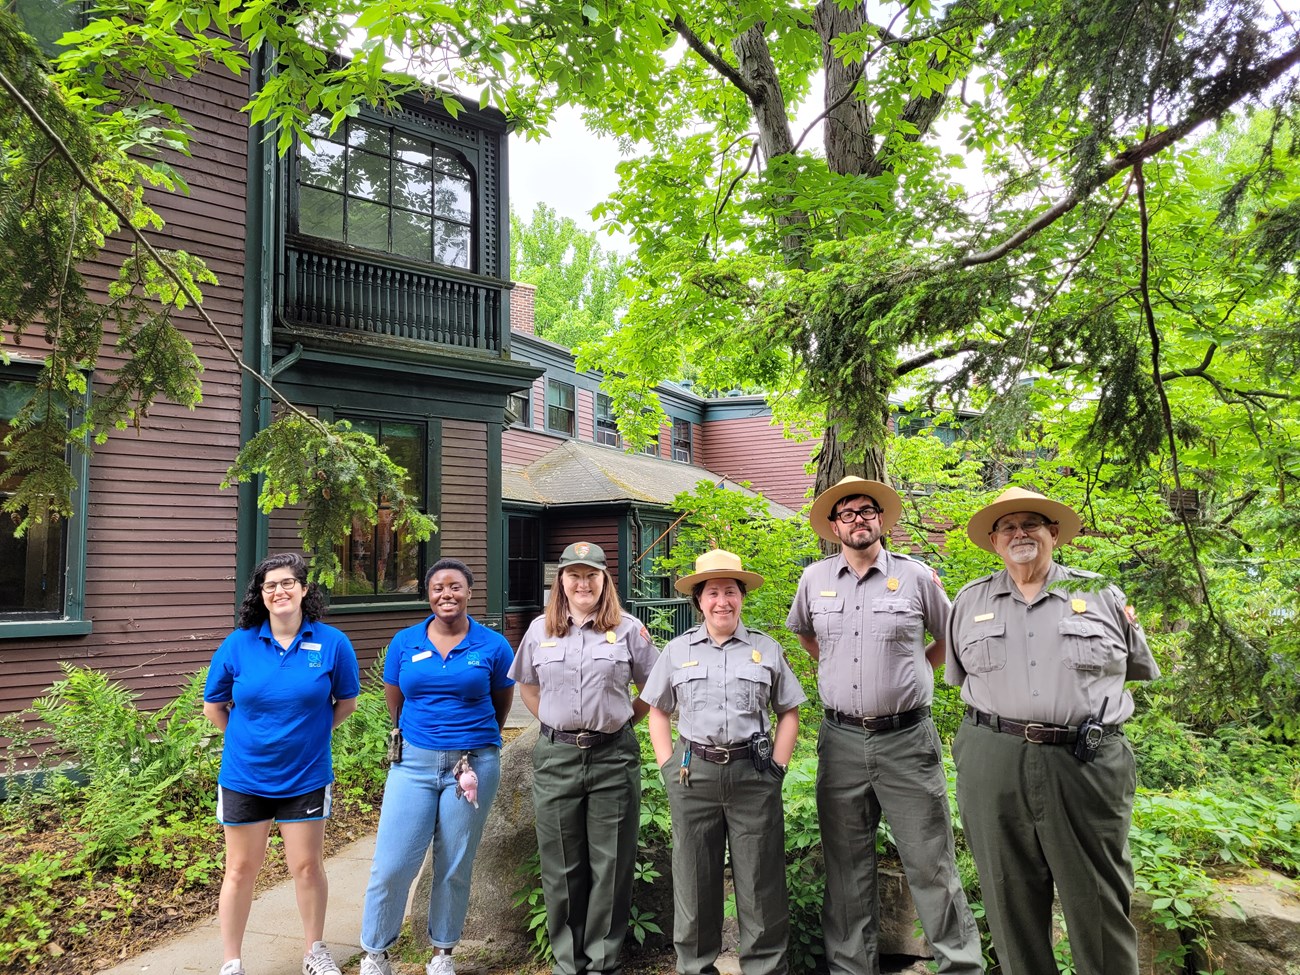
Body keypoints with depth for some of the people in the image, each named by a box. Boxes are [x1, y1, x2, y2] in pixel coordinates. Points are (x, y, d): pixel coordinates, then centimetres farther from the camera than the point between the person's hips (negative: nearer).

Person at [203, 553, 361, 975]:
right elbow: (213, 706, 4)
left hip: (306, 777, 0)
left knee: (307, 867, 11)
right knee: (241, 870, 12)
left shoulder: (332, 643, -10)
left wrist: (310, 733, 2)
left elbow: (346, 702, 3)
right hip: (244, 777, 0)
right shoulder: (237, 645, -8)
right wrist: (247, 737, 4)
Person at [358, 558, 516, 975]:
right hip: (414, 763, 1)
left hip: (472, 765, -1)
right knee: (391, 865, -1)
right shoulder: (404, 642, 1)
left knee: (455, 867, 10)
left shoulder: (493, 646, -3)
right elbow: (395, 702, 13)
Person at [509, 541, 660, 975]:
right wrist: (553, 722, 8)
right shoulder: (540, 630, 6)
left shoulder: (628, 629, -1)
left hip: (613, 757, -2)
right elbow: (526, 685, 18)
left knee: (611, 865, 6)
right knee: (561, 866, 11)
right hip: (555, 758, 2)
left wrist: (624, 720, 1)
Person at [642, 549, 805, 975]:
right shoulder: (677, 651, 7)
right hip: (692, 776, 1)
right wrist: (669, 766, 3)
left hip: (753, 774, -1)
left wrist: (776, 768, 1)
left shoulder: (767, 649, 5)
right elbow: (657, 711, 13)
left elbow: (789, 712, 10)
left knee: (761, 883, 5)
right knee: (694, 880, 10)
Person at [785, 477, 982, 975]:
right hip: (841, 739, 3)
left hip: (906, 738, -2)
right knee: (846, 867, 12)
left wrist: (912, 671, 7)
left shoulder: (915, 575, -2)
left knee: (930, 862, 2)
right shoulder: (815, 578, 5)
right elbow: (802, 631, 25)